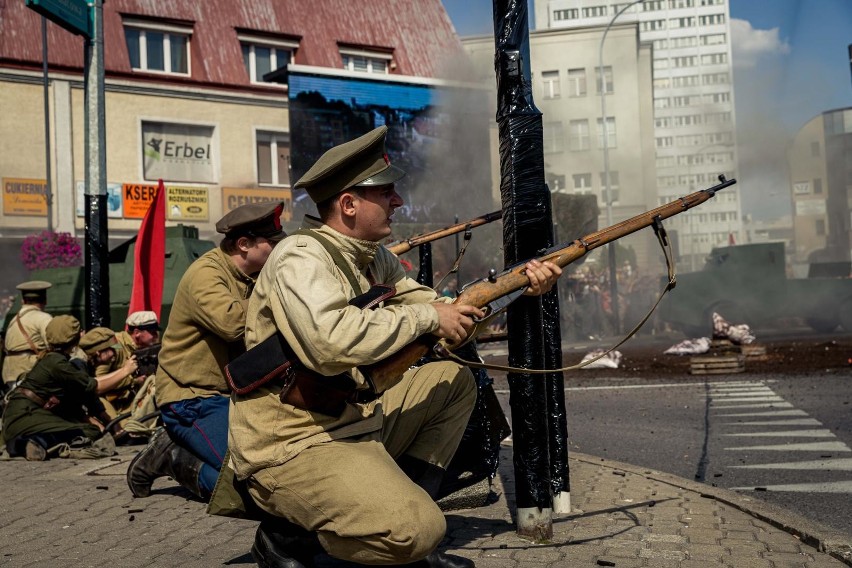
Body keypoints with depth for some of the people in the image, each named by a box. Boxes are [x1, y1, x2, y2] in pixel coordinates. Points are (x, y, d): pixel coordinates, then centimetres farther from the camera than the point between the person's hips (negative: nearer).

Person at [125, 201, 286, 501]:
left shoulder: (250, 276, 11)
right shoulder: (205, 273, -16)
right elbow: (231, 323, -34)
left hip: (230, 394, 9)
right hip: (192, 398, -9)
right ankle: (172, 457, 4)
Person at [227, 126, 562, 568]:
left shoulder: (372, 258, 9)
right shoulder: (301, 257, -18)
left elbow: (447, 313, 14)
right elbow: (332, 342, -36)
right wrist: (427, 317, -24)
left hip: (356, 418, 10)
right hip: (293, 446, -9)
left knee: (456, 381, 13)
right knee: (418, 530, -25)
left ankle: (405, 515, 11)